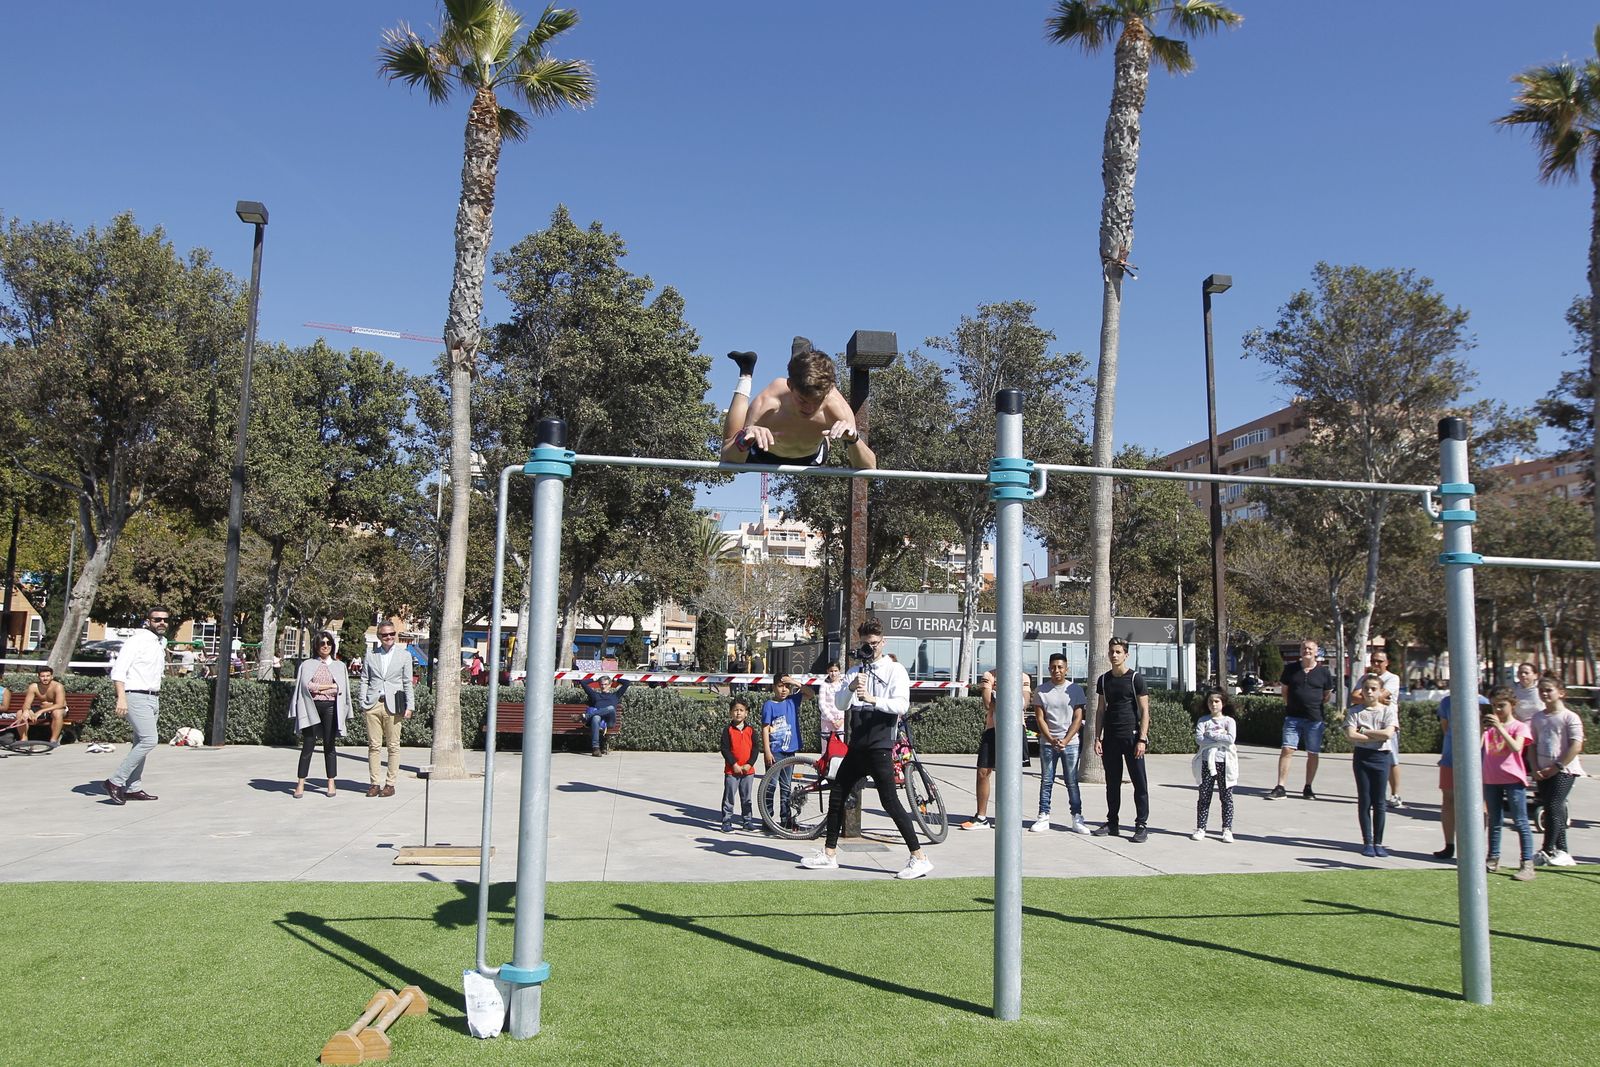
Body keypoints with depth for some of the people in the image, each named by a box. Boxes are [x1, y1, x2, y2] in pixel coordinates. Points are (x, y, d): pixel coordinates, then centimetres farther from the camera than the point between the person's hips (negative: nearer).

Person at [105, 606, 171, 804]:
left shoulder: (161, 644, 17)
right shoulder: (137, 641, -8)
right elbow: (118, 670, -15)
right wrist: (121, 697, -25)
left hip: (153, 699, 9)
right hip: (136, 697, -9)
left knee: (141, 743, 9)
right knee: (149, 739, -18)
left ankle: (133, 788, 13)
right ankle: (116, 781, -12)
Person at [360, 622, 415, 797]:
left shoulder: (404, 655, 8)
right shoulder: (370, 656, 12)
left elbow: (408, 683, 7)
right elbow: (364, 681, 12)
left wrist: (409, 706, 0)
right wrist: (363, 703, 2)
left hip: (393, 706, -1)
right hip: (373, 705, 1)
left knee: (393, 746, 0)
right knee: (374, 746, 2)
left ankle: (390, 784, 5)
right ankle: (375, 783, 8)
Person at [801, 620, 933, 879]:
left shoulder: (895, 670, -1)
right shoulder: (854, 672, 14)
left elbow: (902, 704, -16)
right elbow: (841, 704, 0)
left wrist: (873, 699, -31)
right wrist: (851, 687, -20)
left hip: (880, 747, -6)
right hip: (857, 747, 7)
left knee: (890, 801, -11)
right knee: (836, 796, 10)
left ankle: (919, 858, -6)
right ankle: (829, 854, 22)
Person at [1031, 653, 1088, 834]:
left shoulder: (1075, 689, 1)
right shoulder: (1041, 690, 3)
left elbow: (1078, 718, -2)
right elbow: (1040, 718, 1)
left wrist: (1065, 741, -11)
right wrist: (1051, 739, -11)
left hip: (1071, 742, -1)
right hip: (1047, 743, 1)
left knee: (1072, 782, 3)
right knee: (1046, 781, 5)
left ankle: (1077, 818, 9)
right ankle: (1043, 817, 10)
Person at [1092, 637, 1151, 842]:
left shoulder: (1136, 679, -4)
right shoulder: (1103, 680, 10)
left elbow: (1144, 711, -5)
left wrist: (1142, 739, -12)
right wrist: (1097, 738, 7)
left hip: (1131, 737, -5)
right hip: (1110, 738, 5)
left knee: (1140, 783, -2)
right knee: (1112, 783, 10)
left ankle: (1141, 826, 2)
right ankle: (1112, 823, 18)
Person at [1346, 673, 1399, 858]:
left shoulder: (1388, 710, 2)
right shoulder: (1356, 711, 3)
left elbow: (1388, 733, -14)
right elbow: (1351, 735, -10)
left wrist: (1364, 731, -9)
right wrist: (1377, 737, -13)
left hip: (1381, 757, 0)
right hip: (1361, 756, 0)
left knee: (1379, 802, 4)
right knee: (1364, 801, 2)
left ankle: (1378, 843, 12)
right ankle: (1367, 842, 8)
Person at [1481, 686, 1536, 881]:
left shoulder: (1519, 726, -3)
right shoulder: (1490, 726, 8)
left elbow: (1516, 747, -21)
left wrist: (1500, 727, -27)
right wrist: (1481, 729, -16)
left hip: (1513, 779, -5)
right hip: (1491, 779, 5)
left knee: (1520, 822, -4)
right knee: (1494, 821, 13)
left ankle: (1527, 865, -4)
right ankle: (1493, 859, 21)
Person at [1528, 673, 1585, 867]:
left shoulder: (1569, 717, -7)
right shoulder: (1537, 718, 11)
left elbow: (1576, 746, -13)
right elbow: (1533, 745, 12)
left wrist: (1557, 766, -14)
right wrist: (1536, 769, 0)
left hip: (1563, 770, -6)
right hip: (1543, 772, 6)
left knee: (1554, 807, -12)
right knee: (1551, 810, 8)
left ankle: (1547, 850, -7)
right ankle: (1561, 851, 15)